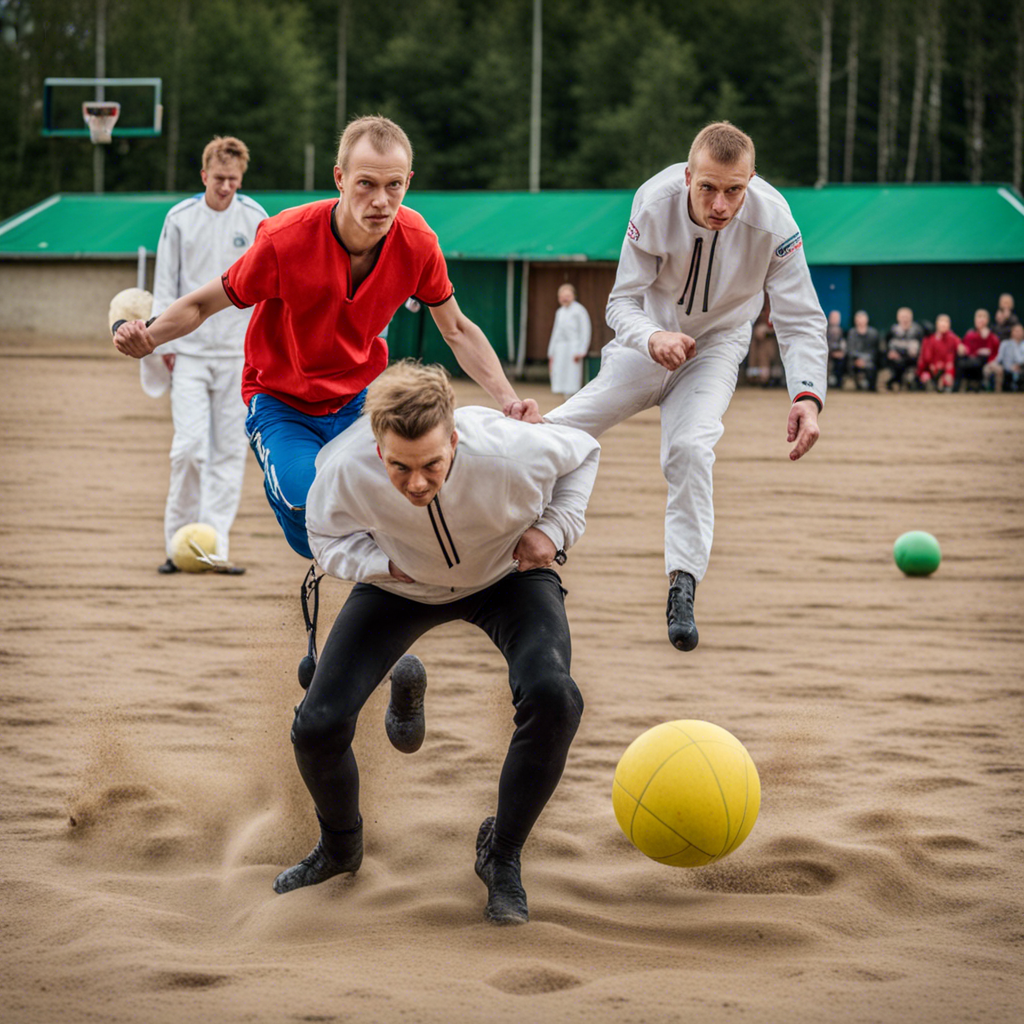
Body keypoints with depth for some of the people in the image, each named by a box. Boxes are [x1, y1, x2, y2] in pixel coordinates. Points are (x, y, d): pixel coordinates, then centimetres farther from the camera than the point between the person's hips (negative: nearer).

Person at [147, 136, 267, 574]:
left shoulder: (256, 219, 3)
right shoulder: (180, 219, 2)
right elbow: (165, 287, 8)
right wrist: (163, 344, 3)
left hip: (238, 353, 1)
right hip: (190, 351, -1)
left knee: (229, 450, 0)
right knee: (189, 445, -10)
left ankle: (216, 547, 3)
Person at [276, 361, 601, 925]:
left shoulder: (506, 452, -38)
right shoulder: (345, 469, -35)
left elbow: (583, 452, -12)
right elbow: (327, 535, -10)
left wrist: (554, 527, -23)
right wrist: (385, 564, -26)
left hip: (507, 578, -1)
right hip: (400, 586, 1)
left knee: (552, 697, -29)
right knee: (319, 724, -12)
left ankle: (501, 857, -3)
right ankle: (340, 846, 24)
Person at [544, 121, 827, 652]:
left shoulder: (772, 221, -29)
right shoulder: (654, 202, -29)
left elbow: (801, 321, -26)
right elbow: (622, 301, -22)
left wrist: (807, 396, -44)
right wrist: (652, 338, -46)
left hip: (716, 346, -1)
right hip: (648, 339, 1)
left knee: (690, 448, -26)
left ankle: (683, 588, -18)